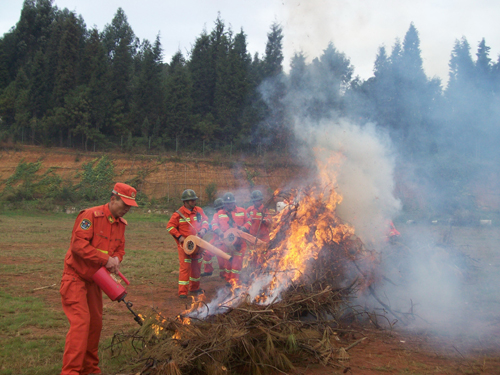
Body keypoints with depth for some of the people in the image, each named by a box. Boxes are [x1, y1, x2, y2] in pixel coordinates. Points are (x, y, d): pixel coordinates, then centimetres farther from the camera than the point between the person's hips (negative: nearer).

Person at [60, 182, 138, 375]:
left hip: (94, 279, 8)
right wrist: (105, 259, -26)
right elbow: (78, 244, -27)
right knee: (81, 321, -16)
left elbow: (120, 249, 10)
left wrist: (115, 261, -13)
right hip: (76, 277, -8)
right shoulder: (91, 215, -18)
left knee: (95, 323, 11)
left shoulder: (120, 223, 6)